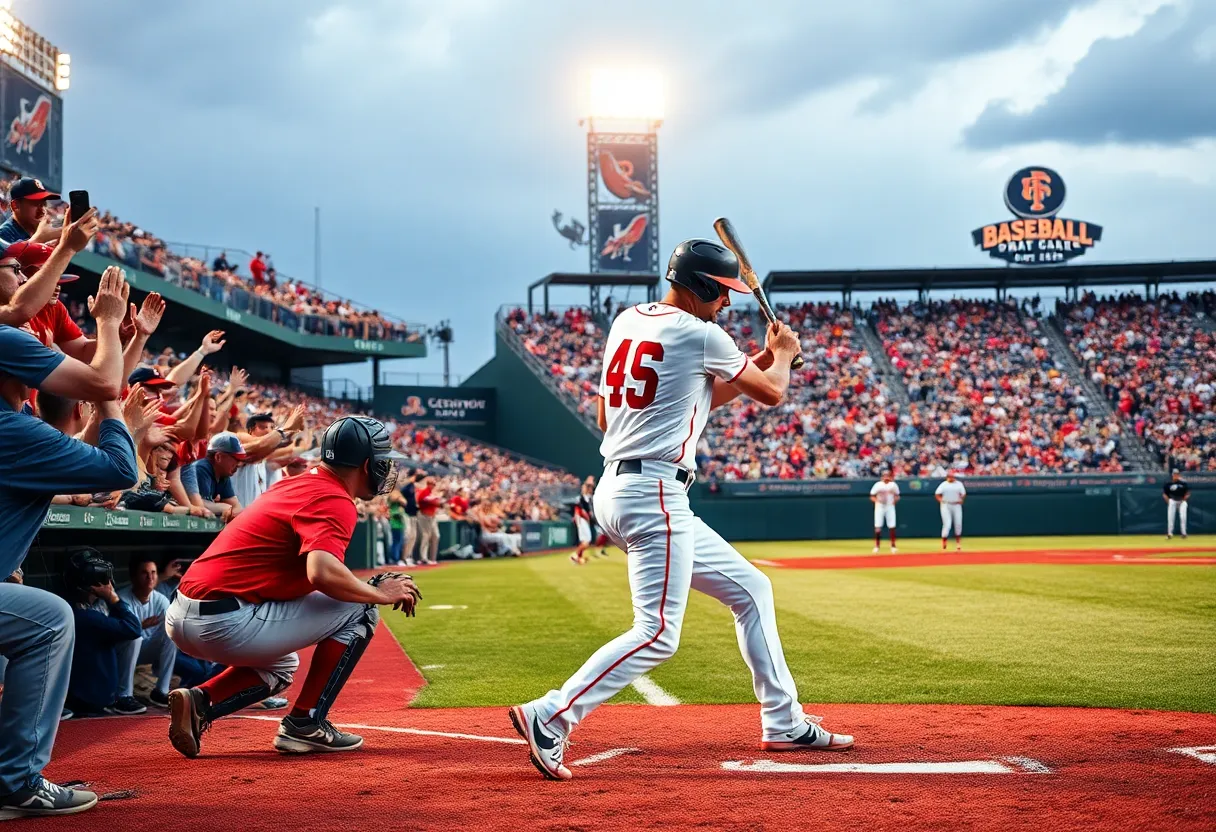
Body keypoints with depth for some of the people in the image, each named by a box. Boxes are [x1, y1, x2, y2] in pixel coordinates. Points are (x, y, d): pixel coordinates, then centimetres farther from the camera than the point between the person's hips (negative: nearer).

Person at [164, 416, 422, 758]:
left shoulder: (292, 485, 19)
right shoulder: (335, 500, -10)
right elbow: (322, 573, -27)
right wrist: (381, 594, -9)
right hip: (225, 624, -10)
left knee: (281, 666, 35)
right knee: (358, 609, -1)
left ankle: (199, 702, 10)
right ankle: (305, 724, 1)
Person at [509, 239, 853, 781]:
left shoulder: (627, 321, 14)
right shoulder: (698, 334, -8)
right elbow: (772, 393, 3)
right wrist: (782, 355, 27)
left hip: (616, 488, 10)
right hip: (654, 494, -10)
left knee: (750, 589, 15)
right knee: (658, 633, -12)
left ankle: (783, 723, 18)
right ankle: (549, 718, -17)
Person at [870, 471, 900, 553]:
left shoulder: (893, 485, 1)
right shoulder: (878, 485, -5)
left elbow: (897, 496, 10)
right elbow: (872, 497, -1)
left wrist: (895, 499, -12)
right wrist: (876, 500, -21)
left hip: (890, 507, 2)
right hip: (880, 507, -2)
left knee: (892, 527, 1)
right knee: (877, 527, -5)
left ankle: (893, 546, 11)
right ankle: (877, 546, 4)